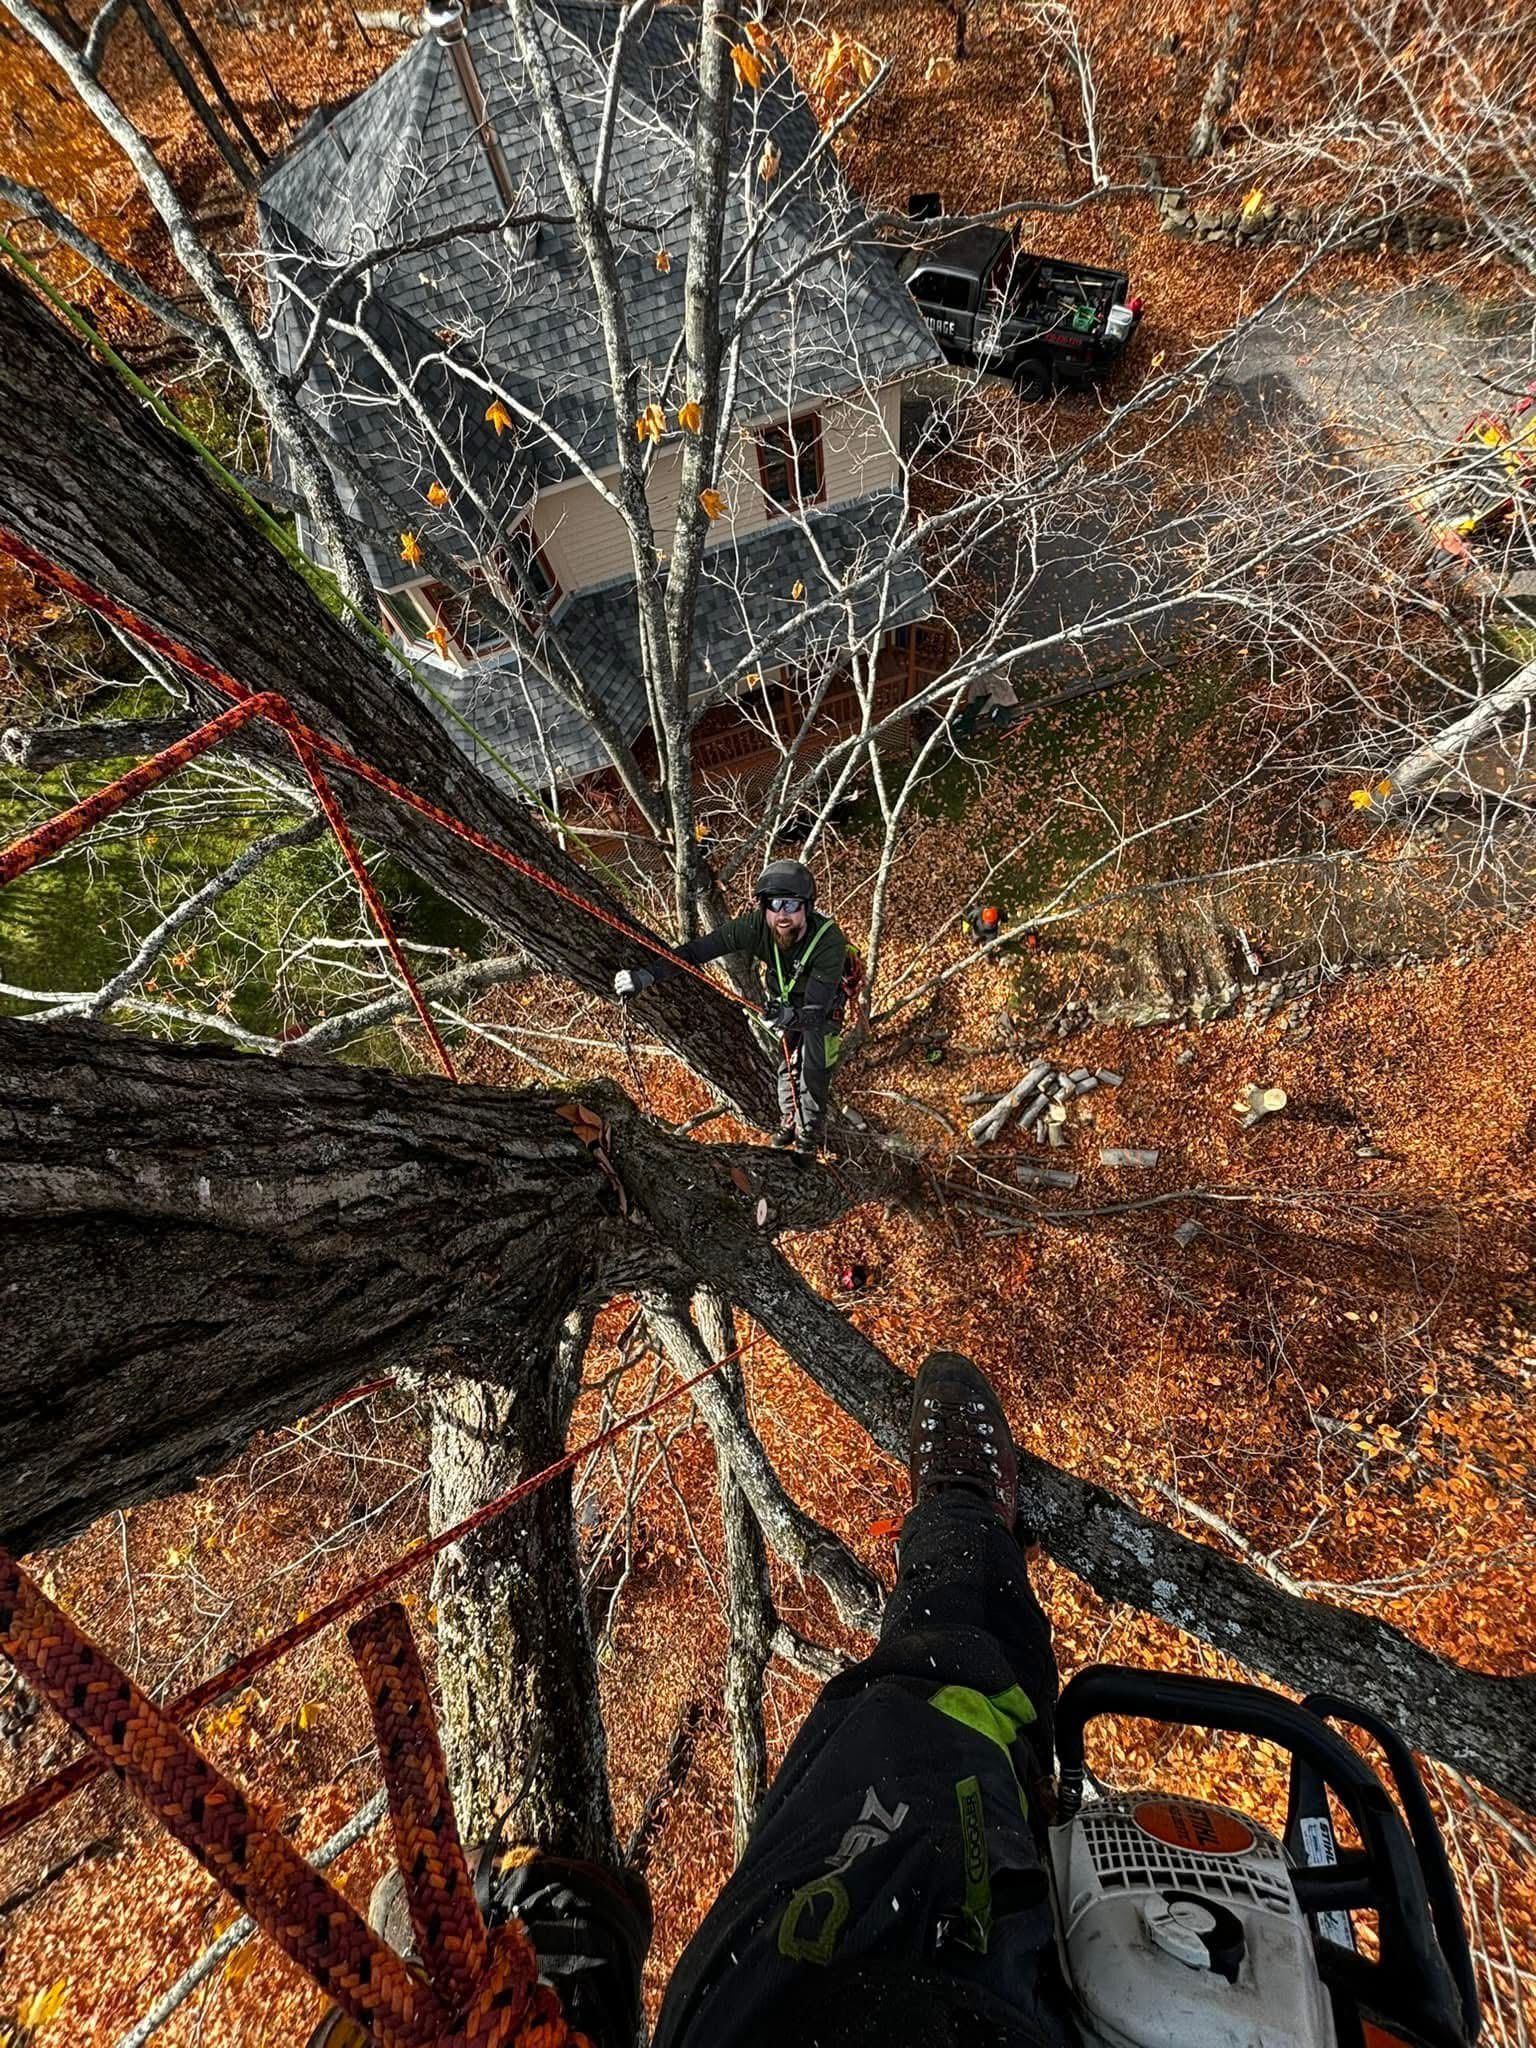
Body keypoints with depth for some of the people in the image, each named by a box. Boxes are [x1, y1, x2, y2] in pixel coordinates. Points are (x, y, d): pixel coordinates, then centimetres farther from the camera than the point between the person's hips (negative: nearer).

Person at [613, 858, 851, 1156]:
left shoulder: (829, 941, -42)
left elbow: (815, 1011, -42)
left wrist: (791, 1016, -64)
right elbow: (697, 950, -35)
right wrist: (647, 974, -46)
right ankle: (788, 1122, 45)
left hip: (819, 1010, -3)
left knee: (814, 1074, 1)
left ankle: (808, 1140, 27)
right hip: (782, 1002, 3)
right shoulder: (756, 926, -35)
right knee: (788, 1065, 19)